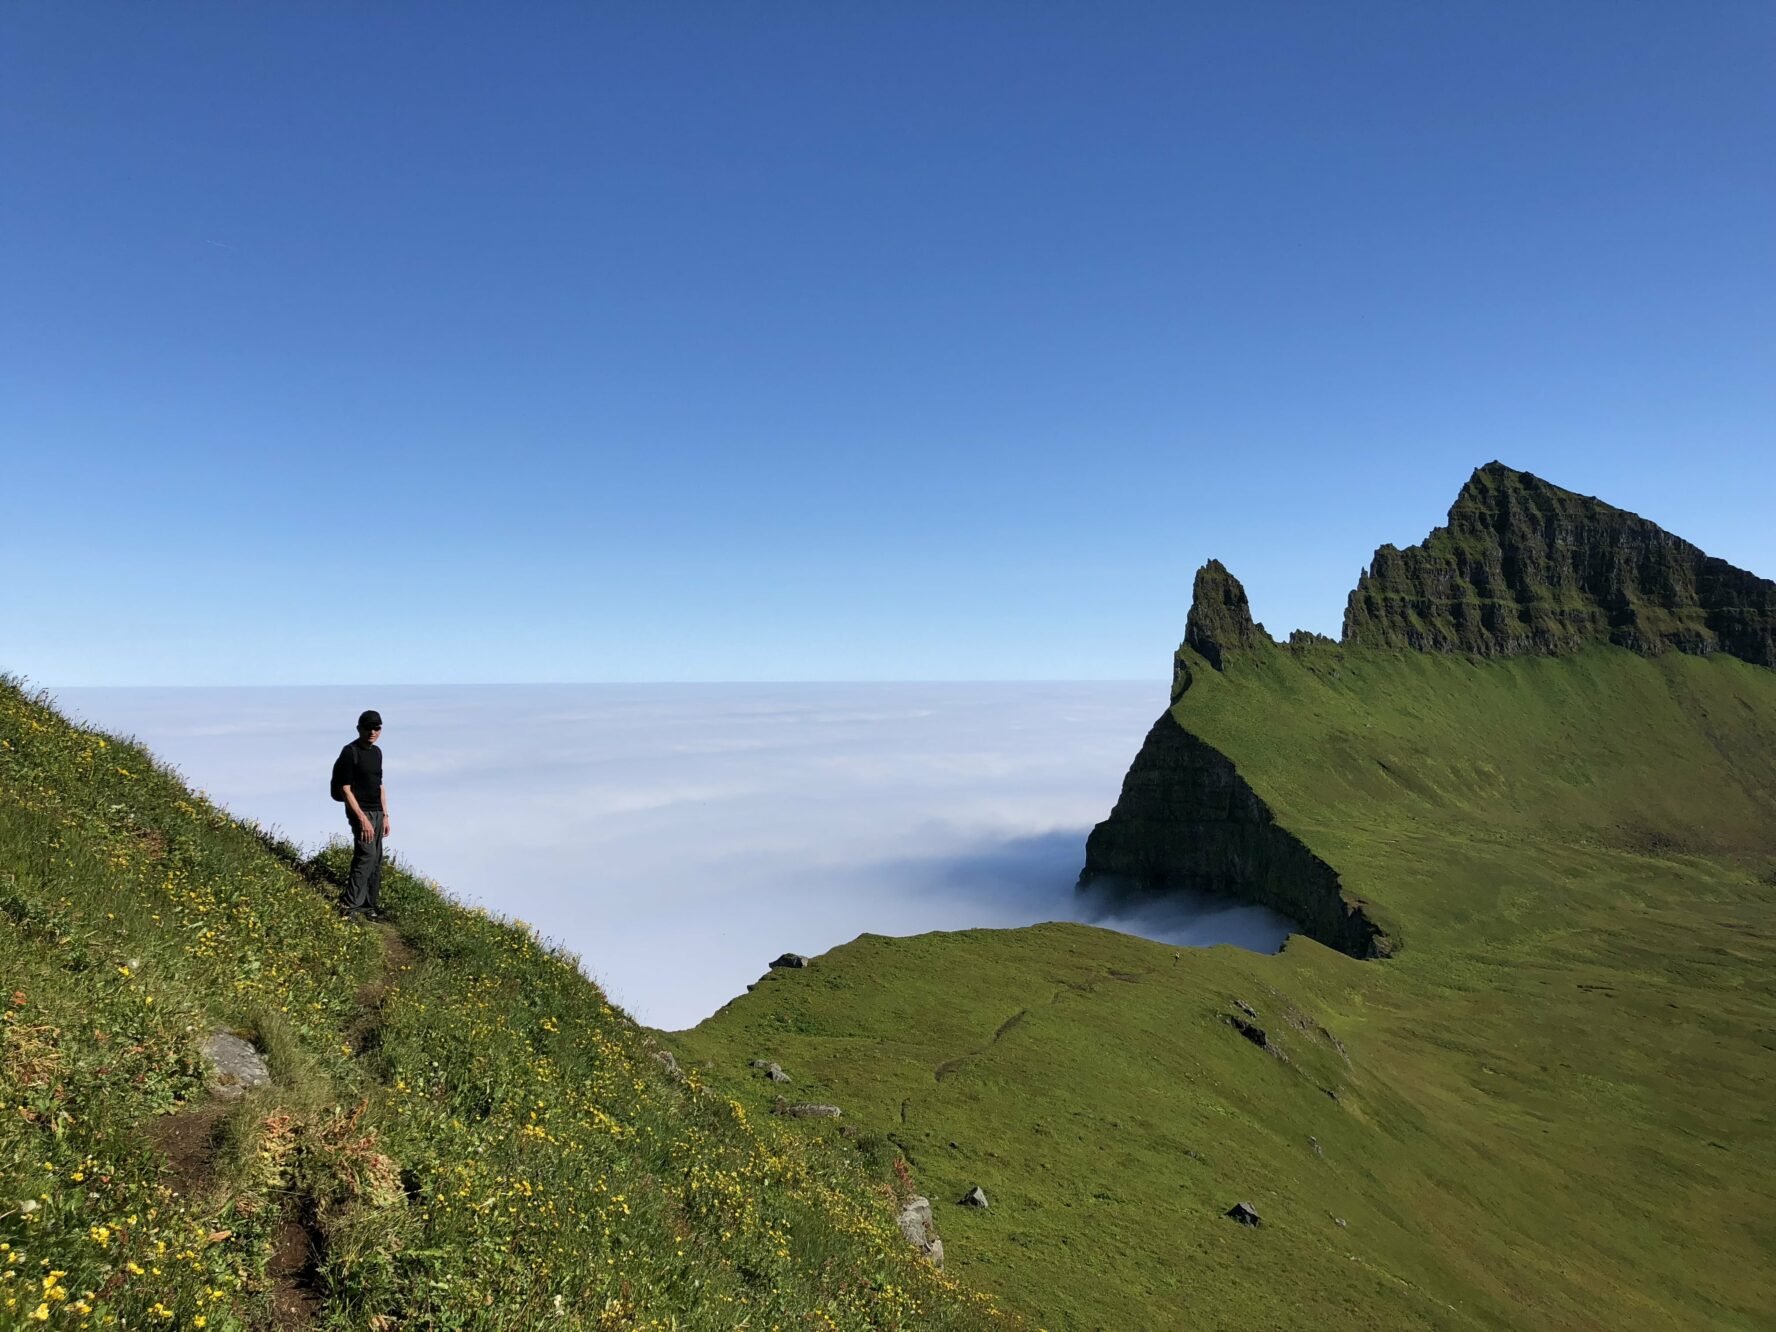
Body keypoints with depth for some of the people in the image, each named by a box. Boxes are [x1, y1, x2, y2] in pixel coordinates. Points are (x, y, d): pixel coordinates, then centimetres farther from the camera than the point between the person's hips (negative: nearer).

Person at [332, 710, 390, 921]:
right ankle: (351, 907, -12)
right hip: (360, 812, -8)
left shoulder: (377, 753, 13)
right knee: (367, 856, -17)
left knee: (376, 860, 10)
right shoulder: (350, 752, -11)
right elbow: (346, 789, -14)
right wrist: (362, 818, -19)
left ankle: (371, 905, 18)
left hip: (377, 812, 8)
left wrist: (385, 816, 15)